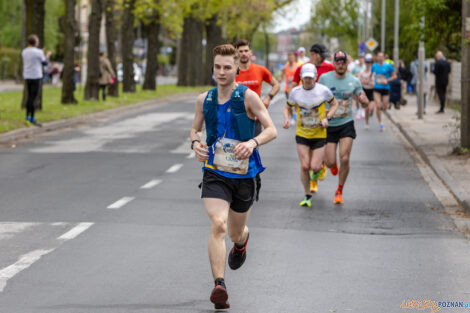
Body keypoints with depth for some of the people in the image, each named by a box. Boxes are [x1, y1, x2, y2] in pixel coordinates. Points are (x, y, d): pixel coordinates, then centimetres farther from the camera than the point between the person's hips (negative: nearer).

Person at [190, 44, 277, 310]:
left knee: (236, 232, 16)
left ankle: (242, 241, 56)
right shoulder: (204, 100, 4)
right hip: (215, 173, 1)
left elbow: (272, 130, -9)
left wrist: (253, 142, -30)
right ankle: (220, 286, -26)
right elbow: (195, 129, 19)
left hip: (244, 175, -1)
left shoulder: (248, 97, -8)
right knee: (218, 225, -22)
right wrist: (195, 143, -5)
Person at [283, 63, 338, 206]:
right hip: (302, 134, 1)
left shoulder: (323, 90, -8)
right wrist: (287, 119, -10)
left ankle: (314, 178, 32)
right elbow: (287, 108, 11)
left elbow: (334, 104, 7)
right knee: (304, 166, -9)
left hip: (319, 134, -1)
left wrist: (326, 118, -10)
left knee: (315, 167, -8)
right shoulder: (295, 92, -3)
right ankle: (307, 196, 9)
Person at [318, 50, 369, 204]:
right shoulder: (324, 78, -4)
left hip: (346, 124, 0)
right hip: (328, 125, 0)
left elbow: (365, 101, 6)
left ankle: (339, 191, 8)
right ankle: (332, 165, 39)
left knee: (344, 159, -13)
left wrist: (363, 99, -18)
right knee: (330, 162, -2)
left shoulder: (354, 81, -1)